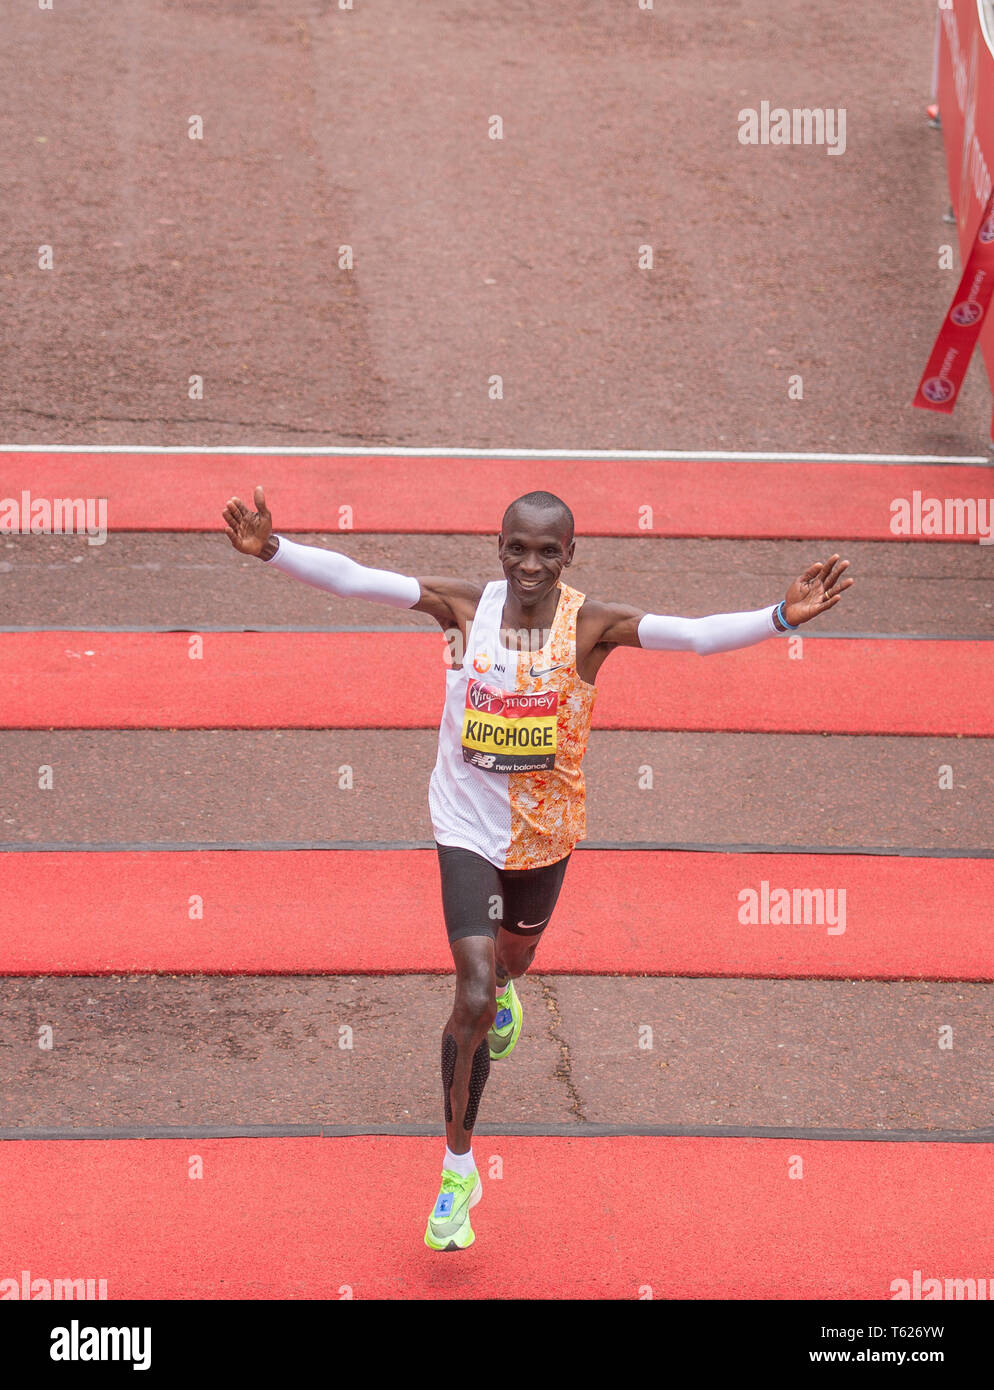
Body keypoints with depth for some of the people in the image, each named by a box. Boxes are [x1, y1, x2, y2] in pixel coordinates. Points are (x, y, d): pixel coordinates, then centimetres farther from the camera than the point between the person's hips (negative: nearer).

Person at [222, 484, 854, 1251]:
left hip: (545, 830, 2)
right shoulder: (465, 606, -15)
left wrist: (782, 617, -44)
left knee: (514, 956, 29)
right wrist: (274, 550, -33)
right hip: (468, 827, -2)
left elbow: (695, 633, -29)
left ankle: (499, 989, 70)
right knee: (473, 1000, -12)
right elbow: (351, 578, -18)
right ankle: (459, 1169, 3)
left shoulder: (591, 624, -17)